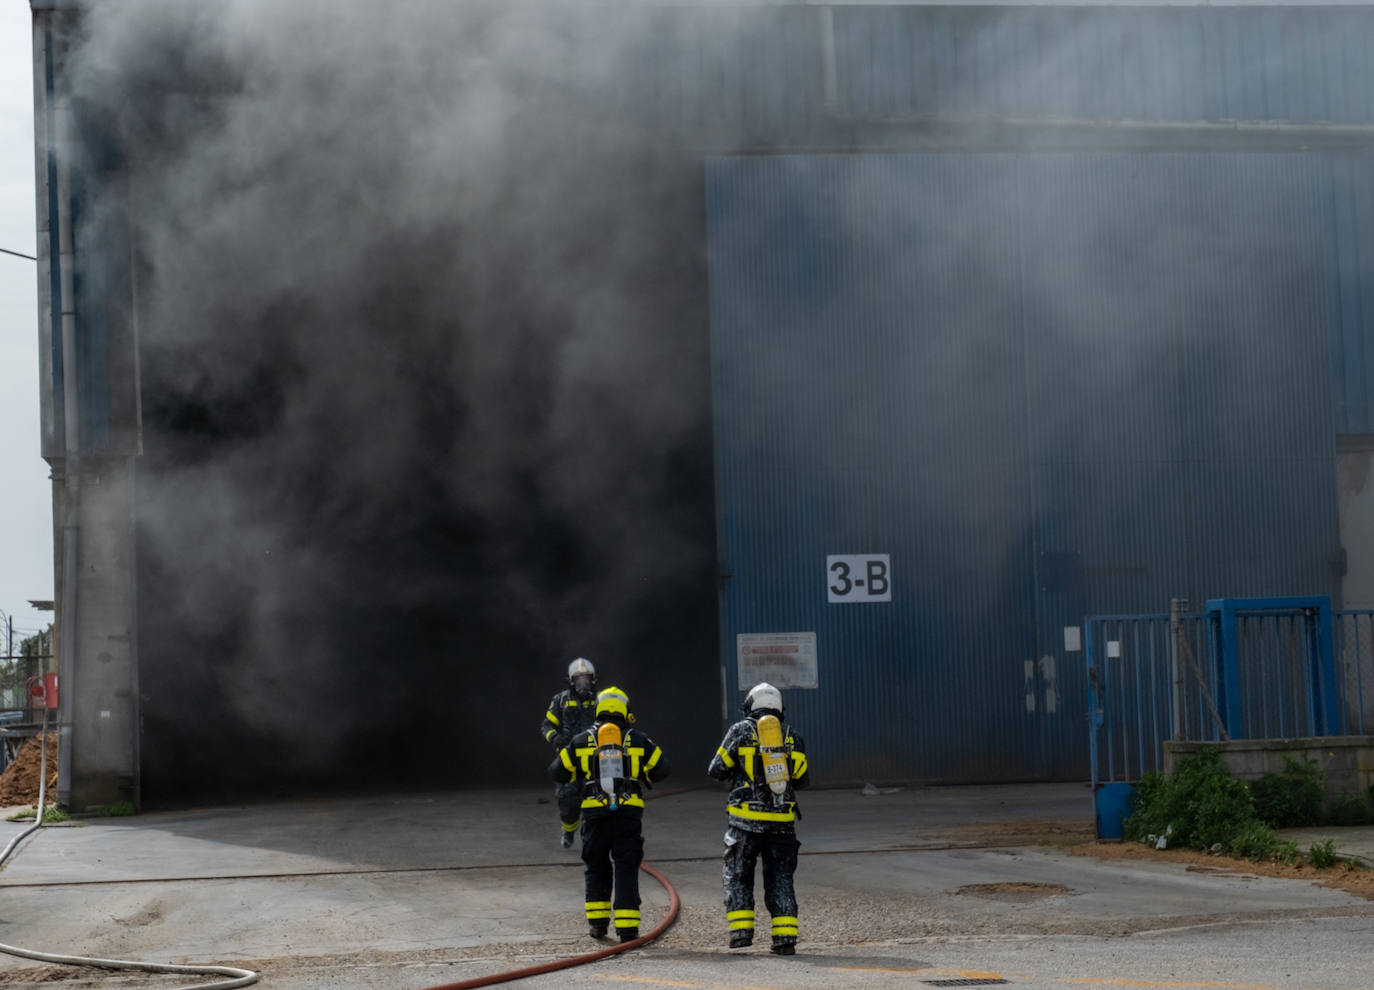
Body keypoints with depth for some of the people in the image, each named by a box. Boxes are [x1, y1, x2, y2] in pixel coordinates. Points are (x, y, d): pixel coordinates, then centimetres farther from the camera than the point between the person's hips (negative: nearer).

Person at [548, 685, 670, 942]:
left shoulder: (581, 741, 6)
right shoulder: (639, 740, 5)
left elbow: (557, 772, 11)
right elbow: (661, 769, 12)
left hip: (595, 812, 1)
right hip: (629, 812, -1)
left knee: (596, 868, 17)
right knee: (626, 869, 2)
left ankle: (597, 921, 15)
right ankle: (627, 926, -5)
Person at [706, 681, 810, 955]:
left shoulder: (740, 730, 0)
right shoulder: (790, 735, 7)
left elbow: (717, 770, 2)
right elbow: (803, 778, 10)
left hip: (746, 819, -2)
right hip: (782, 820, 2)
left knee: (737, 875, 9)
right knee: (780, 877, 8)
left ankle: (741, 930, -1)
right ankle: (785, 936, 0)